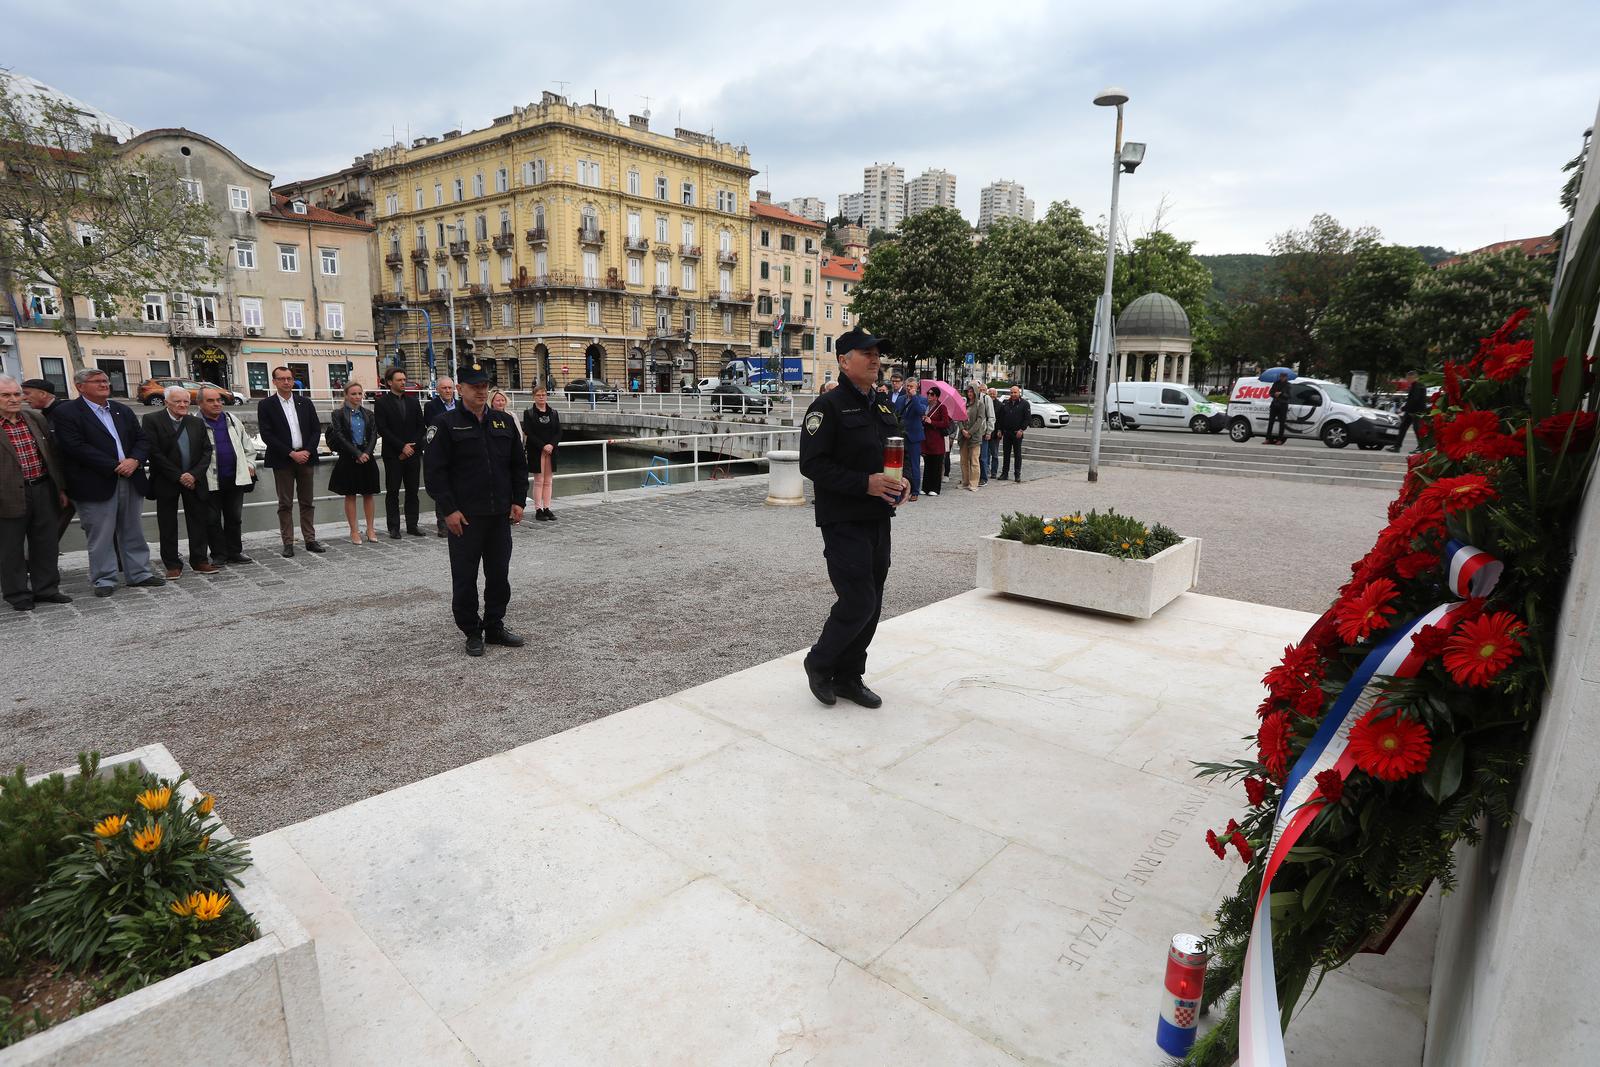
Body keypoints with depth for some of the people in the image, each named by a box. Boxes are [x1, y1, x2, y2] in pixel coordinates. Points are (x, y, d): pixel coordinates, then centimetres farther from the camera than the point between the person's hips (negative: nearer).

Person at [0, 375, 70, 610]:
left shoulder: (36, 417, 8)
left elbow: (52, 453, 14)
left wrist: (60, 488, 14)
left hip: (43, 491, 5)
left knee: (46, 544, 12)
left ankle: (46, 589, 25)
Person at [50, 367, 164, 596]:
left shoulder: (123, 411, 14)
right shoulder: (66, 413, -5)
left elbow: (142, 439, 11)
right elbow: (77, 448, -14)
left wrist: (134, 461, -9)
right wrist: (115, 466, -16)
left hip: (131, 481, 5)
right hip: (96, 485, -5)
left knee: (133, 532, 12)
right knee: (101, 536, 1)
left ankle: (139, 574, 20)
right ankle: (104, 579, 11)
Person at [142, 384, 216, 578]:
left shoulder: (197, 423, 8)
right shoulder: (152, 420, -4)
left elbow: (207, 451, 4)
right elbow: (154, 452, -10)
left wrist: (194, 474, -9)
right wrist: (178, 476, -14)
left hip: (193, 480, 3)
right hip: (166, 482, -3)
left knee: (198, 522, 5)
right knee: (168, 525, 4)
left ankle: (199, 561, 13)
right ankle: (172, 565, 11)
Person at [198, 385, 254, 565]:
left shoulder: (231, 420, 11)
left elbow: (246, 442, 19)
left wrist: (249, 463, 11)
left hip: (235, 478, 4)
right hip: (210, 481, -4)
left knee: (235, 518, 11)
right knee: (212, 519, 4)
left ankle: (235, 552, 21)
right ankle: (219, 555, 13)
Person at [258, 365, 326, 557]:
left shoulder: (305, 403, 9)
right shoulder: (266, 405, -1)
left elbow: (316, 429, 7)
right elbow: (267, 435, -7)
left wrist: (307, 451, -8)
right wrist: (291, 454, -14)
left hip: (306, 457, 3)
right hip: (282, 461, -3)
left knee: (308, 502, 7)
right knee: (285, 504, 2)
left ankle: (310, 540, 13)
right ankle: (288, 543, 7)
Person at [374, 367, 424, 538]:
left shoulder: (413, 401, 11)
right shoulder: (381, 403, -1)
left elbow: (421, 426, 8)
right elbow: (383, 429, -8)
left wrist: (412, 447, -4)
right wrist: (402, 447, -12)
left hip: (413, 452, 4)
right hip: (393, 455, -3)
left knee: (412, 491, 6)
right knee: (392, 492, 1)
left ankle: (412, 525, 13)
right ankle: (394, 527, 5)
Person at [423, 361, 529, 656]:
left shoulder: (504, 422, 10)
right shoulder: (446, 424, -4)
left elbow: (519, 465, 14)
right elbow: (434, 470, -8)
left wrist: (518, 501, 5)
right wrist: (448, 510, -13)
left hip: (500, 515, 4)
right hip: (464, 517, -4)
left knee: (499, 574, 11)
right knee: (465, 577, 4)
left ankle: (495, 626, 25)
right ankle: (472, 632, 17)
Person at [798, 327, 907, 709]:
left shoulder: (883, 406, 14)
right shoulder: (829, 406, -10)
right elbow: (812, 464, -17)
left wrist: (900, 481, 1)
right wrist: (865, 483, -24)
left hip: (879, 519, 8)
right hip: (844, 521, -8)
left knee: (871, 604, 11)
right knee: (858, 602, -9)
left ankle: (848, 677, 25)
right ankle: (819, 663, 15)